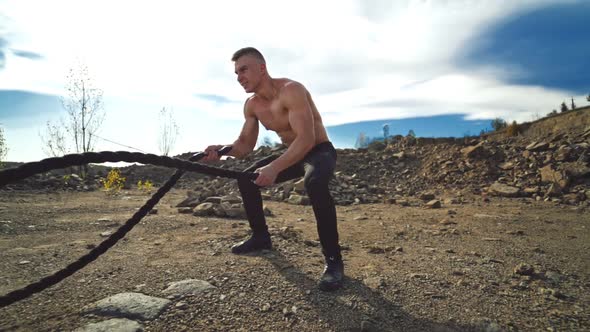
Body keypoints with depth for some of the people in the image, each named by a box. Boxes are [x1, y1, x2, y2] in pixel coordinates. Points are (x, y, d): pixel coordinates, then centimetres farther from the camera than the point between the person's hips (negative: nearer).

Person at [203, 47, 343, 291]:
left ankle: (333, 259, -26)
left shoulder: (291, 90, -26)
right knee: (246, 179, 2)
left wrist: (275, 167, -48)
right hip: (292, 154, 8)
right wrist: (222, 150, -22)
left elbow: (306, 139, -37)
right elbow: (245, 144, 0)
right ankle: (261, 237, 20)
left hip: (320, 151, -8)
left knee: (315, 183, -40)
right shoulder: (251, 105, -1)